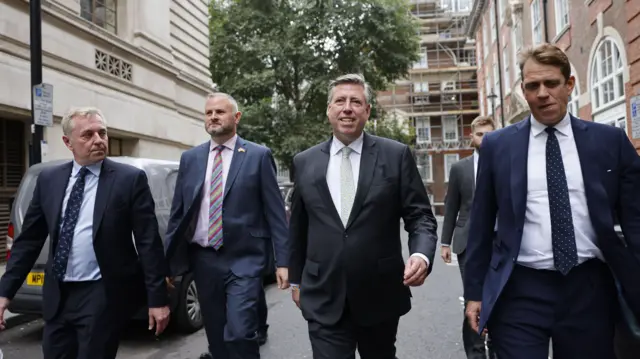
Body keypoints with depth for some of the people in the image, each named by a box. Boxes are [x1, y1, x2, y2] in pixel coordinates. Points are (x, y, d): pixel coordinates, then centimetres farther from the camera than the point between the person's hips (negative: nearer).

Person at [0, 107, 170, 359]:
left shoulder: (130, 179, -8)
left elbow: (149, 242, -9)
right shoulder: (48, 179, 6)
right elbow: (29, 239, 11)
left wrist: (157, 298, -11)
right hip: (57, 295, 5)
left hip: (103, 295, -4)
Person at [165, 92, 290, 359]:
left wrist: (282, 260, -8)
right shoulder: (190, 158, 9)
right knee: (216, 336, 13)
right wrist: (168, 262, 7)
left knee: (240, 333, -13)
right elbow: (177, 213, 10)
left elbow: (275, 211, -3)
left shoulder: (258, 155, -1)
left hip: (244, 260, -4)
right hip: (203, 260, 4)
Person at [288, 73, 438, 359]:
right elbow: (297, 226, 11)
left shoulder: (396, 155, -3)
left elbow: (420, 216, -4)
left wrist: (421, 255, -23)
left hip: (380, 296, 0)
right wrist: (296, 279, 16)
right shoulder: (305, 162, 4)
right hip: (323, 300, 1)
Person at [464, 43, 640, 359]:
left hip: (590, 289, 2)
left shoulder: (610, 141, 4)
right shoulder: (497, 145, 2)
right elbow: (481, 223, 5)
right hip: (520, 291, -1)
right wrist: (475, 291, 5)